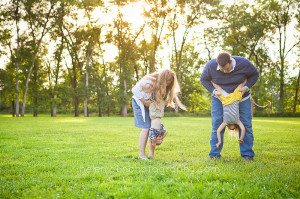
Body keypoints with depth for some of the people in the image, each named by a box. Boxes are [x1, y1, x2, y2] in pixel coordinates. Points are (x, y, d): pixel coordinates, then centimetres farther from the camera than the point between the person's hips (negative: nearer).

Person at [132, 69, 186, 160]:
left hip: (149, 103, 7)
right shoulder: (149, 81, -27)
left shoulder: (162, 83, -7)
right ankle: (141, 154, -3)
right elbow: (135, 90, -22)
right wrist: (145, 101, -23)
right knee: (146, 128, -13)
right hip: (139, 102, -7)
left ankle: (151, 154, 6)